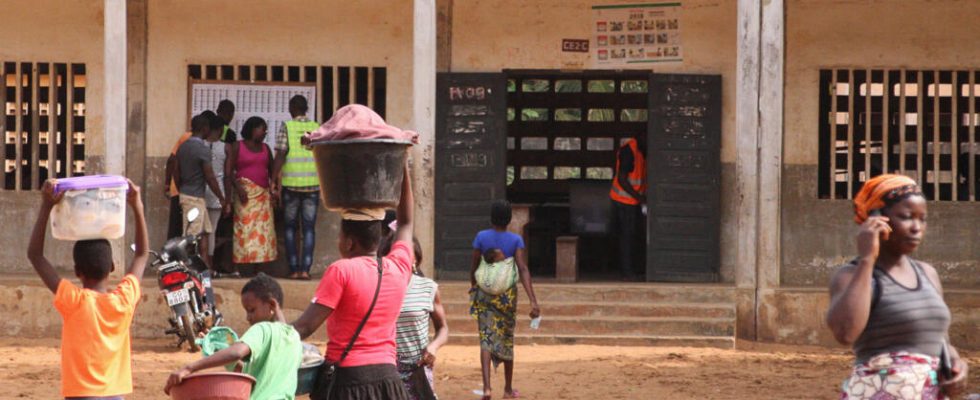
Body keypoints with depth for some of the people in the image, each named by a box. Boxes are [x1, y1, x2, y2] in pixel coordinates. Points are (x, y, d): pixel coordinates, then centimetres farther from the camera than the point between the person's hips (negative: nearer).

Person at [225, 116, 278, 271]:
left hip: (263, 193, 5)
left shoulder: (265, 148, 17)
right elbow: (229, 170, -3)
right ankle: (244, 265, -13)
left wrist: (274, 188, 1)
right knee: (246, 226, -11)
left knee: (264, 227, -3)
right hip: (245, 192, -5)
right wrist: (238, 188, -16)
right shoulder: (237, 147, 3)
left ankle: (261, 261, -4)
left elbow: (271, 170, 17)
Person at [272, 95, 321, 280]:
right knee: (309, 228, 4)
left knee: (290, 228, 9)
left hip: (290, 183, -1)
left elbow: (280, 156, -7)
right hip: (312, 183, 1)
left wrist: (274, 180, -1)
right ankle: (305, 268, -5)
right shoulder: (317, 128, 4)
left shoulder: (286, 127, -2)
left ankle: (293, 269, 5)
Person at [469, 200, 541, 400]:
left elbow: (474, 267, 0)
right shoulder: (516, 240, -7)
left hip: (485, 293, -1)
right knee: (507, 340, 15)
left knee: (486, 339, -3)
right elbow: (523, 270, -16)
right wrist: (533, 301, -19)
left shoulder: (481, 237, -5)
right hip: (508, 294, 1)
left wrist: (473, 286, 22)